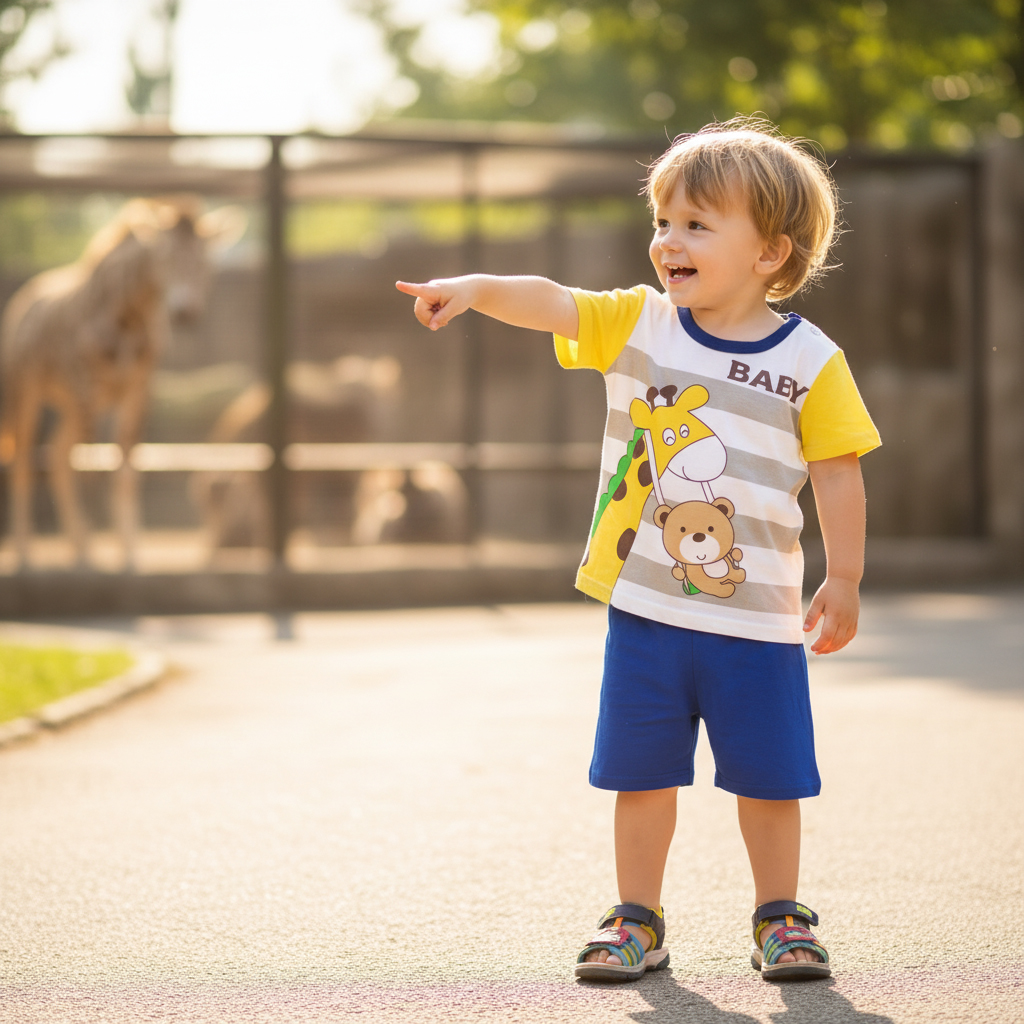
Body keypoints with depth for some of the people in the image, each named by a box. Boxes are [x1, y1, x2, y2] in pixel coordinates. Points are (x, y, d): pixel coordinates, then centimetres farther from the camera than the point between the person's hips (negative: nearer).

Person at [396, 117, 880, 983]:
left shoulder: (811, 361, -6)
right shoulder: (636, 325, 0)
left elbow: (838, 474, -2)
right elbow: (551, 304, -12)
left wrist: (844, 580, -2)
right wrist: (477, 287, -30)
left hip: (757, 618, -2)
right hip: (644, 608, 2)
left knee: (768, 778, 8)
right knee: (642, 773, 9)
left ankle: (780, 919, 25)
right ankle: (638, 920, 22)